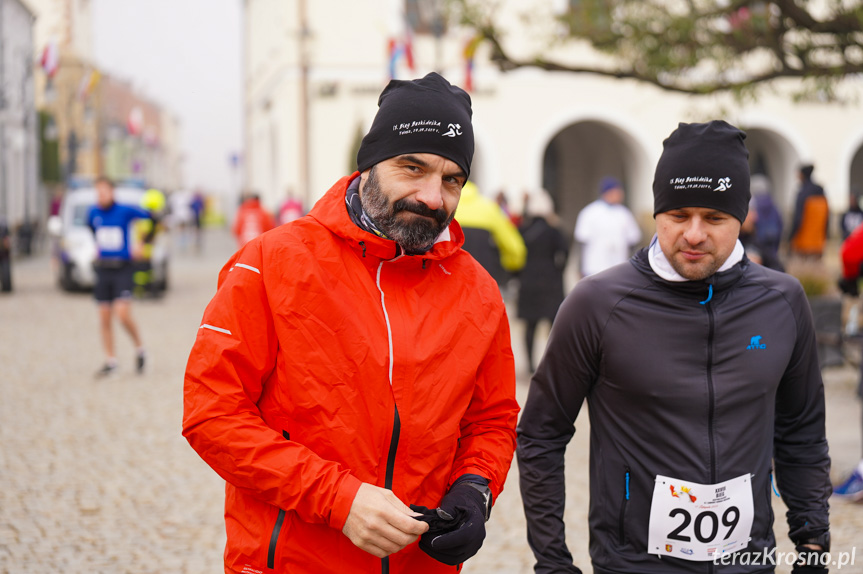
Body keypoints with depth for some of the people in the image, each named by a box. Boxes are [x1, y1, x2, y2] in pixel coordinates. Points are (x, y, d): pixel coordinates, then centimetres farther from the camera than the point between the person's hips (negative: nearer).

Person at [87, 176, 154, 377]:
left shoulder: (125, 211, -9)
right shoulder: (93, 213, 4)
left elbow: (151, 217, 4)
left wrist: (146, 241, 8)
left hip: (122, 269, -5)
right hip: (103, 268, 5)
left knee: (123, 314, -17)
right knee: (104, 318, 4)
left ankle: (140, 349, 7)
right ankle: (110, 362, 14)